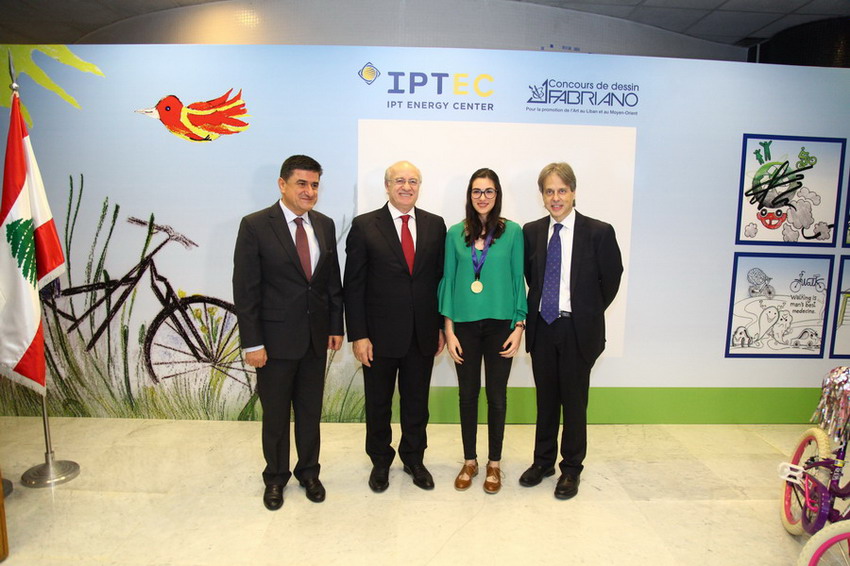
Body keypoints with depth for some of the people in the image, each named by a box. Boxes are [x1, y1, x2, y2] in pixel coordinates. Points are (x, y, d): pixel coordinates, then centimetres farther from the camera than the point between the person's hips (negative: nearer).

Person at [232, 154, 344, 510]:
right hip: (276, 338, -4)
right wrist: (252, 343, -13)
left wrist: (336, 326, 7)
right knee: (275, 415, 13)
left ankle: (308, 471, 37)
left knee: (310, 411, 17)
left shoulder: (325, 225, 4)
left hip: (316, 337, 4)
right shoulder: (255, 226, -10)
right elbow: (245, 290, -11)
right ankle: (275, 478, 35)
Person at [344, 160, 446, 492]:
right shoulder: (365, 226, -5)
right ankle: (380, 462, 36)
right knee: (378, 404, 14)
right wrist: (358, 336, -10)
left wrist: (441, 326, 5)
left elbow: (440, 278, 6)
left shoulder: (435, 225, 4)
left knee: (417, 403, 16)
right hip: (380, 334, -2)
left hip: (422, 334, 2)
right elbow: (353, 286, -6)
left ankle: (414, 458, 38)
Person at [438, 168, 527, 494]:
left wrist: (519, 326, -5)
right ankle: (469, 461, 28)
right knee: (468, 394, 11)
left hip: (500, 324, -1)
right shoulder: (456, 233, 3)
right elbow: (448, 280, 4)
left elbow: (518, 280, 1)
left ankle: (494, 464, 27)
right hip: (465, 323, 1)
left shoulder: (512, 231, 0)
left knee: (497, 395, 9)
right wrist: (449, 330, -1)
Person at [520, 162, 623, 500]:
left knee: (574, 401, 8)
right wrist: (540, 305, 8)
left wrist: (590, 312, 4)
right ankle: (543, 462, 32)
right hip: (542, 327, 3)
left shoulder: (598, 232, -7)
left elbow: (612, 278, 2)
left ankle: (571, 468, 26)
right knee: (545, 399, 15)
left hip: (578, 330, -3)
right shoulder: (531, 231, 3)